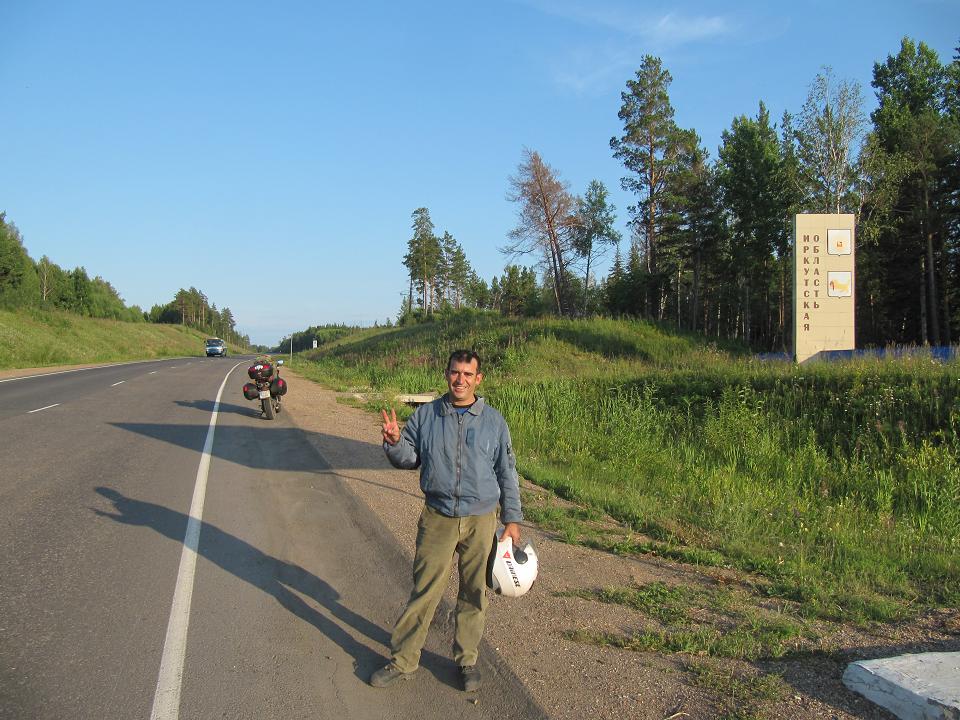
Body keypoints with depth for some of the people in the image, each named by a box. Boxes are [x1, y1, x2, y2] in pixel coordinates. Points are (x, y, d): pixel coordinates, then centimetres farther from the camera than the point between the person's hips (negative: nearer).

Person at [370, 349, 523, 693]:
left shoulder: (494, 421, 0)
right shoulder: (425, 415, 1)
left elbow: (507, 472, 6)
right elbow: (408, 459, 6)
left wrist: (512, 519, 6)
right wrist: (394, 442, -16)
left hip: (481, 521, 1)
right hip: (437, 518, 0)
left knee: (474, 593, 11)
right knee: (424, 590, 2)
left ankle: (467, 659, 28)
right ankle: (402, 660, 17)